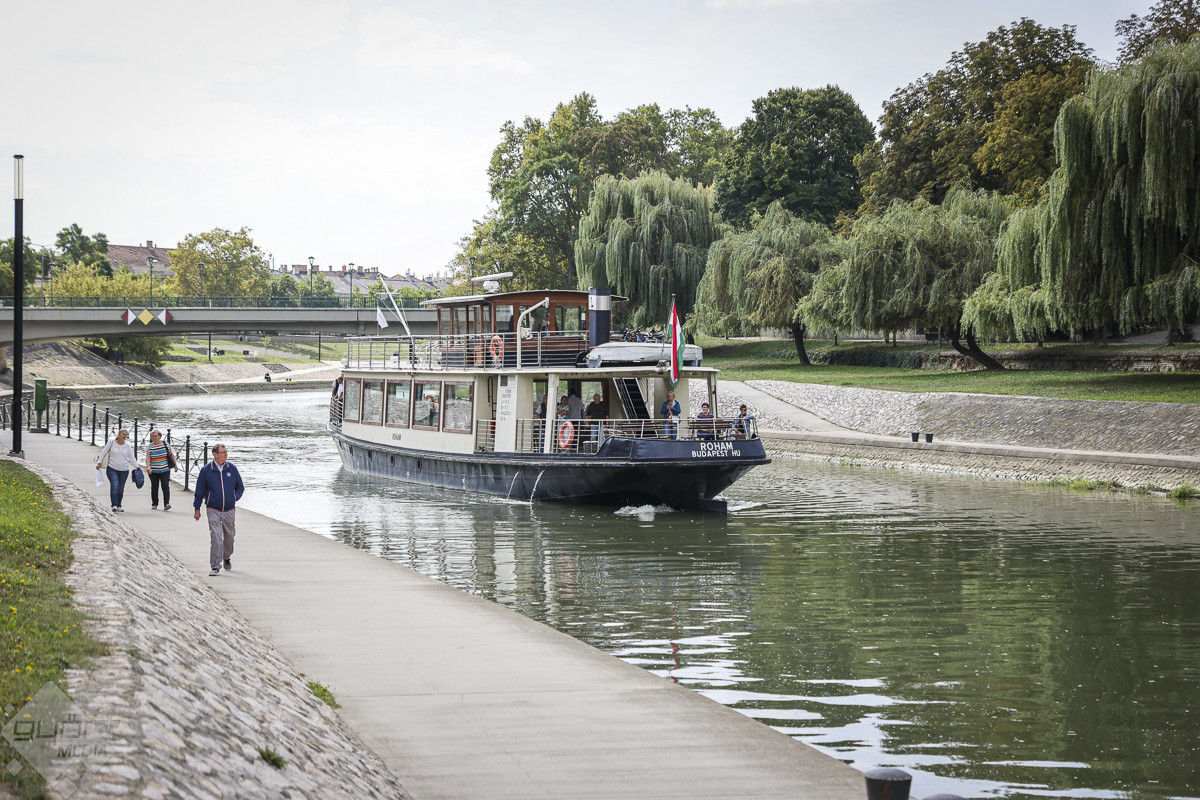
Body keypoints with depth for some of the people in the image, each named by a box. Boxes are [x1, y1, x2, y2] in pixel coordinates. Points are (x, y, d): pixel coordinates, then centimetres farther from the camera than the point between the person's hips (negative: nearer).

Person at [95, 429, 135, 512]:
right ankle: (114, 505, -19)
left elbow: (131, 458, 11)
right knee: (114, 486, -18)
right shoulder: (111, 442, -2)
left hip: (124, 470, 3)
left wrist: (137, 466, 2)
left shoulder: (127, 446, 5)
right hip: (112, 468, -3)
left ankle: (119, 506, 18)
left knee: (121, 489, 5)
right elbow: (103, 453, 3)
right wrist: (99, 462, -3)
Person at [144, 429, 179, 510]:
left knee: (165, 486, -13)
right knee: (154, 487, 5)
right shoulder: (149, 447, 1)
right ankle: (154, 505, 17)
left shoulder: (165, 444, 4)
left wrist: (175, 465, 11)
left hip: (165, 470, -1)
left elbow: (171, 455, 11)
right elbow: (147, 458, -8)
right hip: (153, 471, 1)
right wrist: (148, 467, -24)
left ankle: (166, 504, -18)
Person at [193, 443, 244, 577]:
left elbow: (240, 486, 14)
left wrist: (235, 497, -6)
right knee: (216, 537, -14)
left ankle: (226, 558, 41)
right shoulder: (206, 470, -4)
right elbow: (200, 490, 4)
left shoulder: (232, 468, 2)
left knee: (229, 536, 15)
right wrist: (197, 509, 5)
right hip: (213, 510, -3)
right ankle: (215, 567, -12)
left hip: (229, 510, 3)